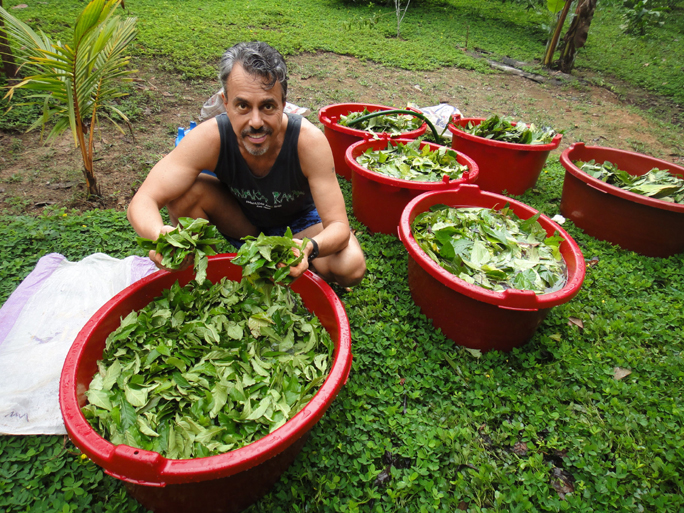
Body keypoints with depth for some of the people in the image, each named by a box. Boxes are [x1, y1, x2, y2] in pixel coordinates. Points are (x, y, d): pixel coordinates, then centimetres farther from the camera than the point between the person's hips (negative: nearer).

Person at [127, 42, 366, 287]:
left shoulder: (309, 141, -34)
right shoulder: (209, 138, -29)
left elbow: (339, 226, -32)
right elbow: (141, 202, -30)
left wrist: (309, 248, -56)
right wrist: (160, 235, -54)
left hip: (298, 223, 0)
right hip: (240, 219, 1)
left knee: (351, 267, -28)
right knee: (183, 191, -25)